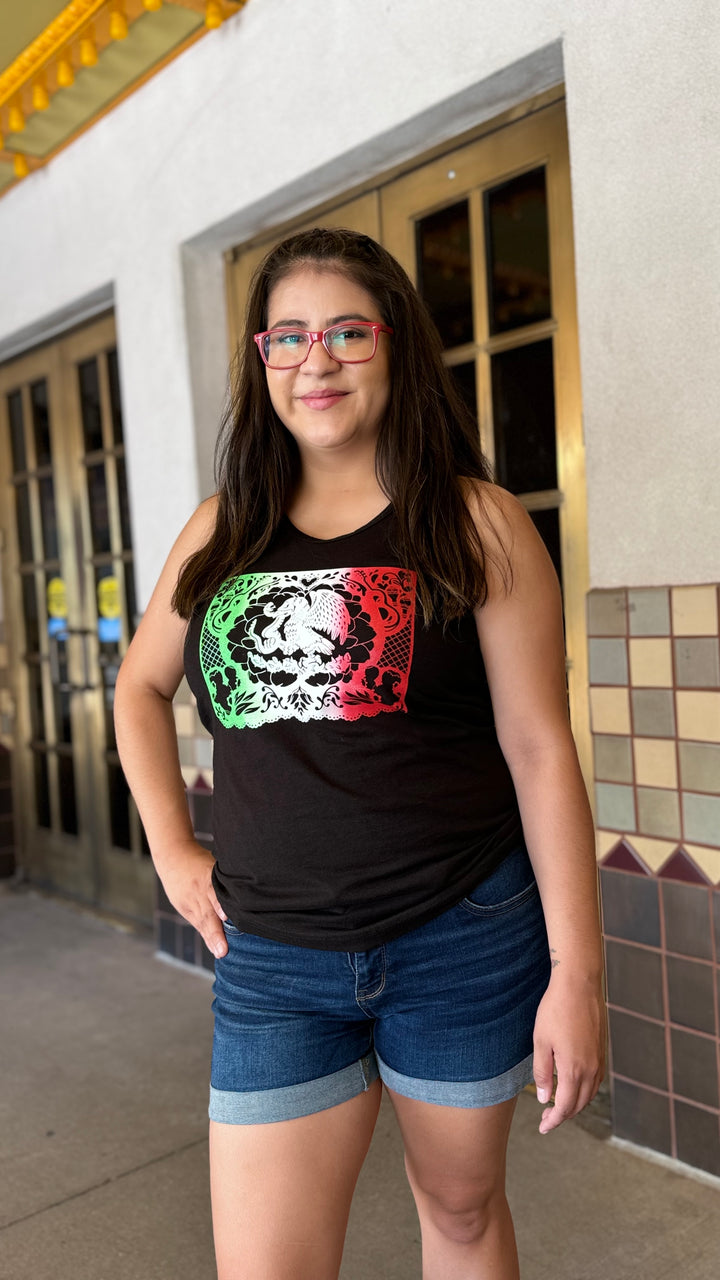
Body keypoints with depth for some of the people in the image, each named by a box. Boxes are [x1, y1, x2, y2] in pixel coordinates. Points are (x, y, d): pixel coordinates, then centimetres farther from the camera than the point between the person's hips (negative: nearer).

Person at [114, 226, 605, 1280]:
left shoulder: (477, 524, -5)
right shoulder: (221, 530, 5)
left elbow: (541, 750, -7)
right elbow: (141, 686, 19)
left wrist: (576, 974, -8)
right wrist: (171, 848, 9)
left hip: (464, 939, -2)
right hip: (273, 956, 3)